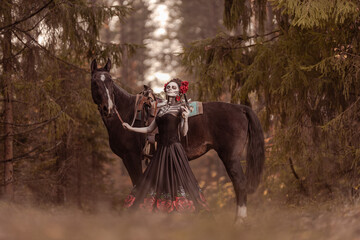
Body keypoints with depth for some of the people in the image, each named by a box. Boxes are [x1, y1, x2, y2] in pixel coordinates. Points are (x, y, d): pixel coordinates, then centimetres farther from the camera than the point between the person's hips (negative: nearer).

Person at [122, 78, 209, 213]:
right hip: (161, 150, 7)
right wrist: (130, 128, 22)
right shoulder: (162, 109, 16)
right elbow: (149, 129, 22)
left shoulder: (180, 109, -2)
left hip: (174, 150, -7)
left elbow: (183, 133, -9)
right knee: (157, 180, 5)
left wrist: (185, 118, -25)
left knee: (176, 180, -9)